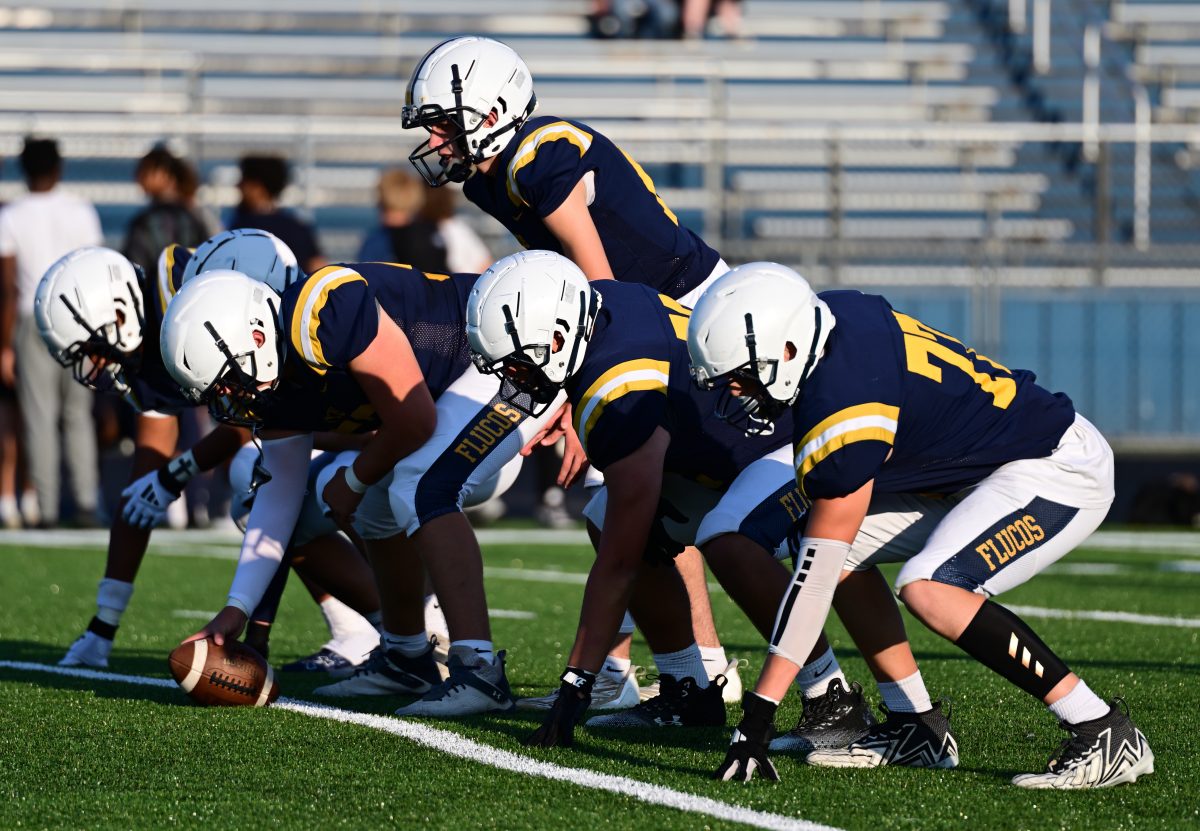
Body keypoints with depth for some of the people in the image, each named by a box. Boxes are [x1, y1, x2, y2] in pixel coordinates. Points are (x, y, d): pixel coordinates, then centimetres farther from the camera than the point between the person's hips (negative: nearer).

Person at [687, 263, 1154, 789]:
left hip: (1062, 470, -10)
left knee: (928, 589, -28)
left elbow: (817, 578, -25)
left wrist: (760, 708, -23)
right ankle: (915, 727, 11)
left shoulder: (841, 416, -28)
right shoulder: (833, 315, -5)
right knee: (844, 547, 5)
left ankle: (1105, 733, -20)